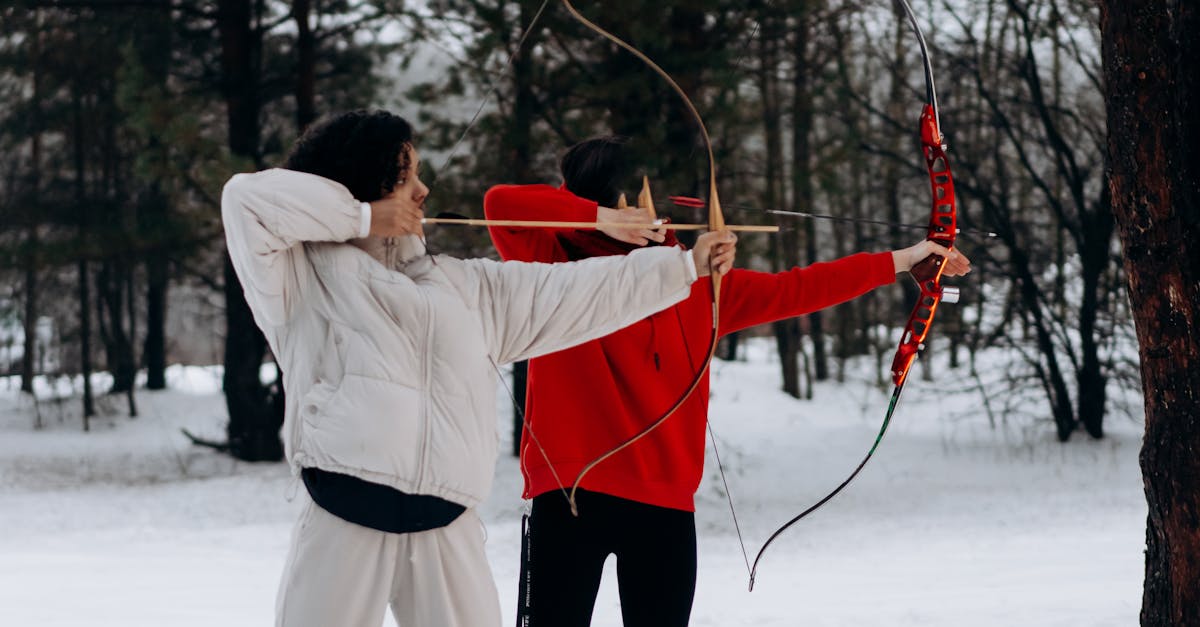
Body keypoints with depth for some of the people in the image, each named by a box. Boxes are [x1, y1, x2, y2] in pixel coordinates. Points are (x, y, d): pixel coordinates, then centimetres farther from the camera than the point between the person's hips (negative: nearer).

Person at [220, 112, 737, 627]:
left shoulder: (463, 285, 20)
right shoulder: (307, 274, 5)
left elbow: (574, 292, 21)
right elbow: (247, 199, -10)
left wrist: (685, 266, 20)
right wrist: (360, 217, -5)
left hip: (446, 528, 5)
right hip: (345, 521, -5)